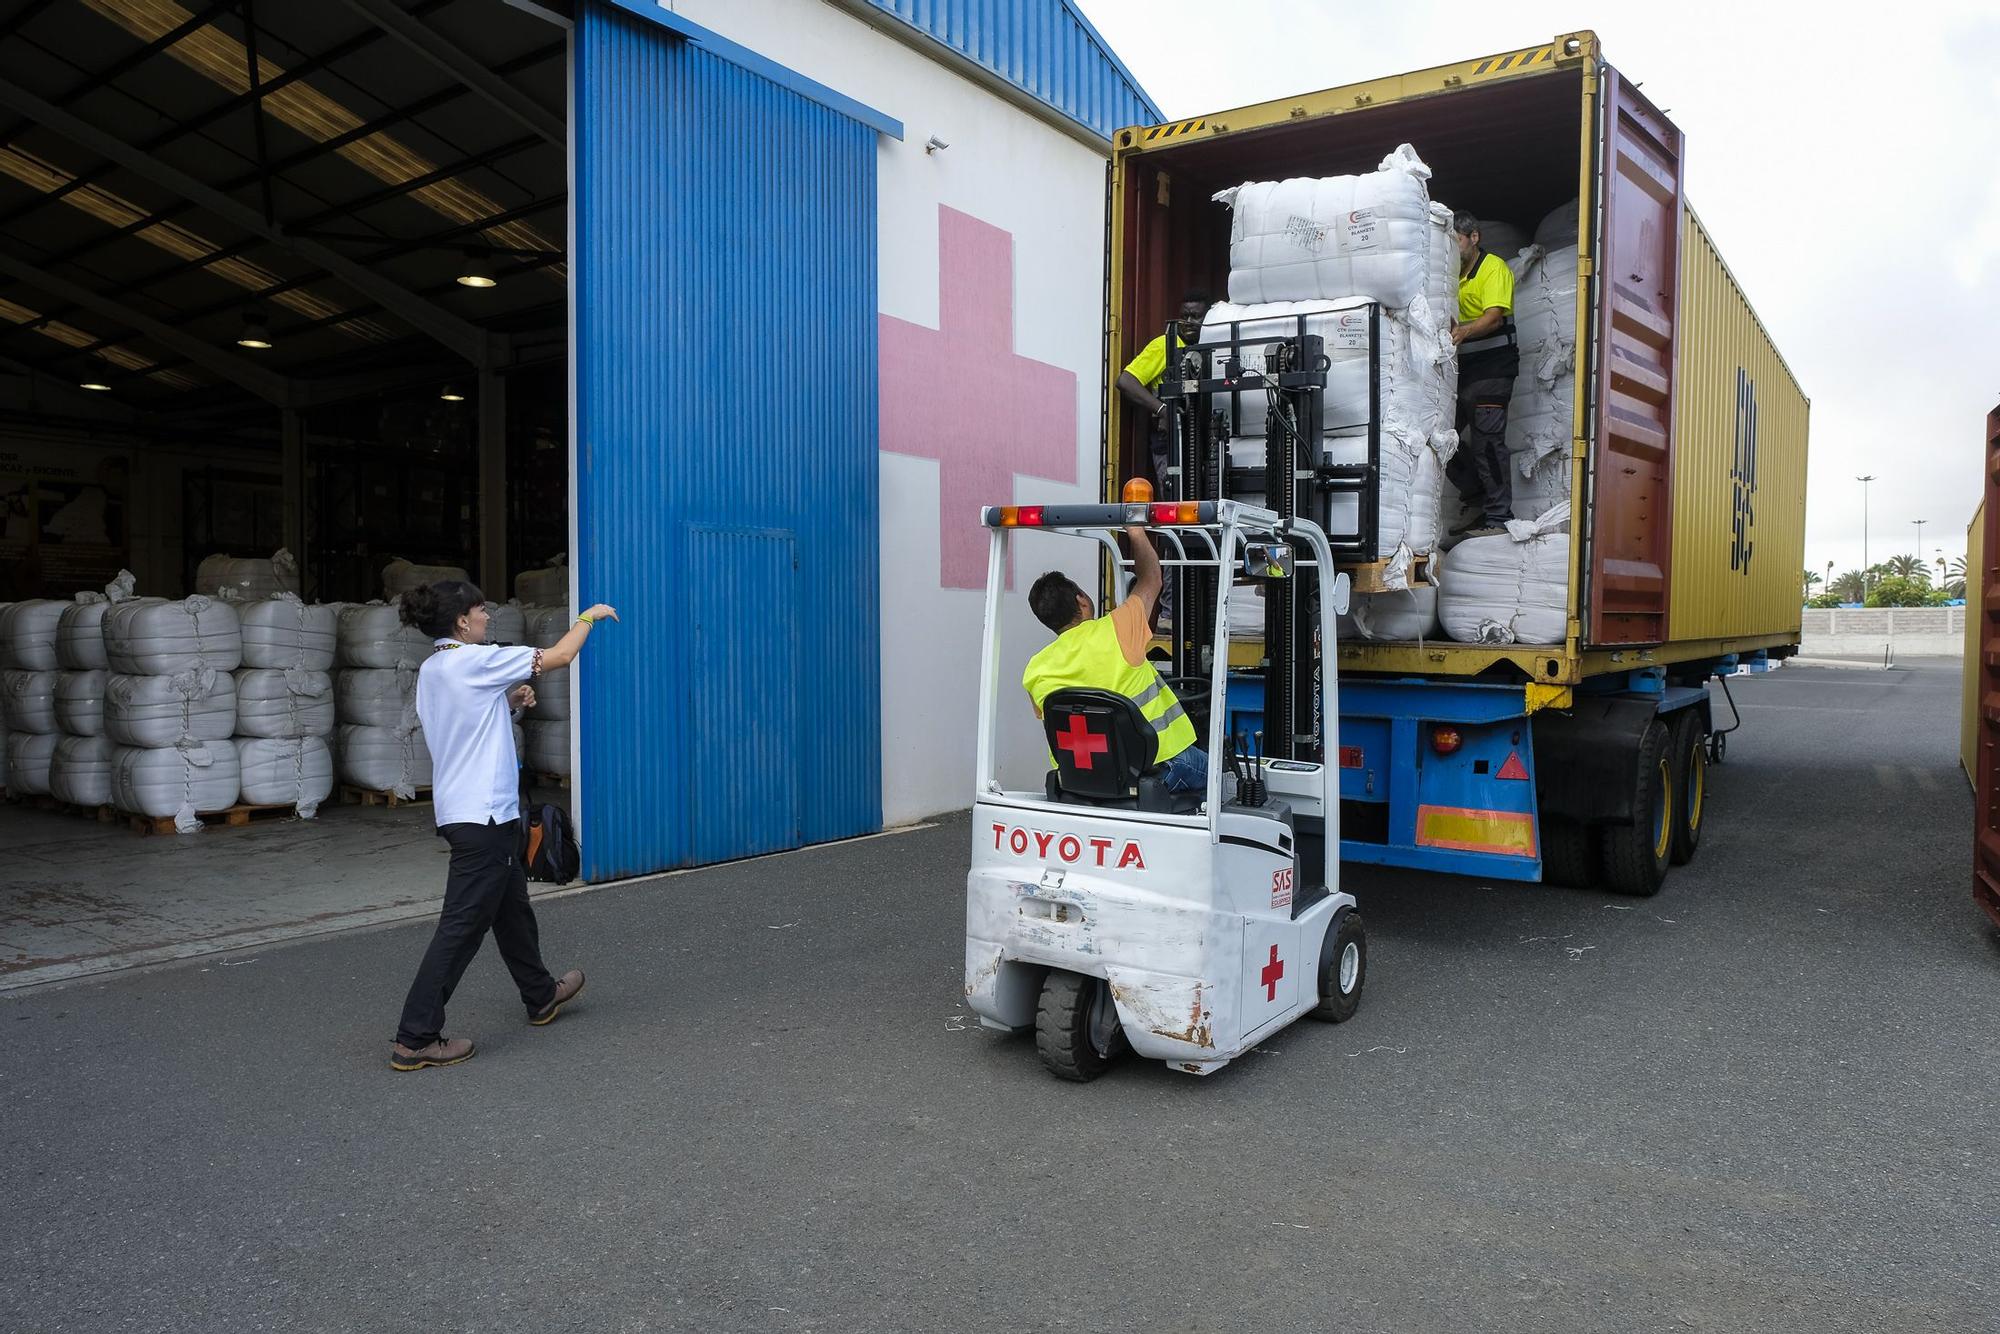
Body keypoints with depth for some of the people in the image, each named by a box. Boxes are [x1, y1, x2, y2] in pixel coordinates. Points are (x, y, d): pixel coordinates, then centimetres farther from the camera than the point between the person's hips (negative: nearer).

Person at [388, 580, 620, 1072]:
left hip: (460, 811, 10)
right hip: (483, 815, -10)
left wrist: (509, 701, 5)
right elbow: (560, 655, -8)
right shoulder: (473, 660, -15)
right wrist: (590, 615, 8)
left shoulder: (432, 669, 11)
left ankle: (541, 995, 38)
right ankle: (415, 1039, -2)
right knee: (463, 925, -5)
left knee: (511, 908, 22)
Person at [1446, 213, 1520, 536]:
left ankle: (1499, 518, -8)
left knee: (1487, 441, -12)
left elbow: (1493, 316, -20)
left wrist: (1464, 331, -38)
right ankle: (1477, 501, 18)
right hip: (1462, 367, 8)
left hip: (1492, 366, -8)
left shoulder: (1494, 268, -6)